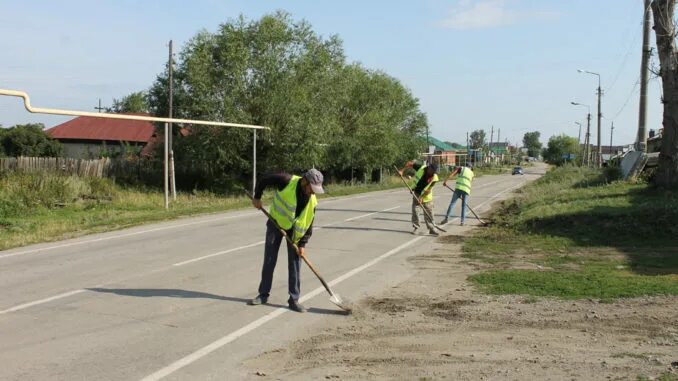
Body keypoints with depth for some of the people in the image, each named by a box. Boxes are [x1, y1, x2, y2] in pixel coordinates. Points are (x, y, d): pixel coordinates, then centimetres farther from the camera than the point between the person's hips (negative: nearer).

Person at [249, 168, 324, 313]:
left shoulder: (312, 200, -15)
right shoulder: (287, 181, -25)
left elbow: (309, 224, -8)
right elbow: (264, 180, -11)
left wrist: (302, 244, -11)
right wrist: (257, 197, -7)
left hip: (295, 230, 2)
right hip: (276, 223, -1)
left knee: (295, 263, -1)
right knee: (269, 260, 3)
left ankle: (294, 299, 7)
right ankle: (263, 294, 17)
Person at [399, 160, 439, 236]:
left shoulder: (434, 178, -22)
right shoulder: (421, 167, -21)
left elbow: (428, 190, -20)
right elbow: (410, 163, -9)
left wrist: (422, 197, -26)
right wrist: (402, 170, -17)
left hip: (426, 195, -1)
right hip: (416, 192, 1)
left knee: (429, 212, 1)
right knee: (414, 210, 2)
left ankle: (431, 228, 10)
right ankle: (416, 227, 12)